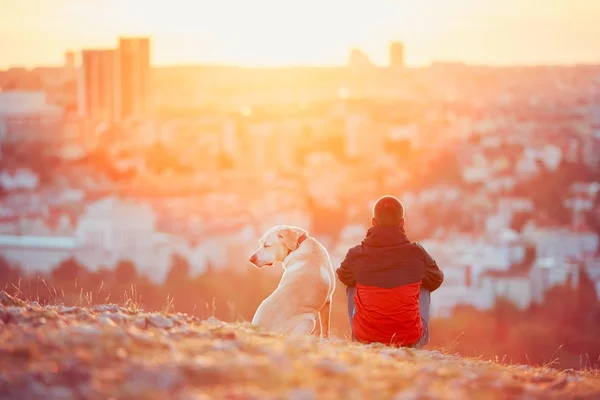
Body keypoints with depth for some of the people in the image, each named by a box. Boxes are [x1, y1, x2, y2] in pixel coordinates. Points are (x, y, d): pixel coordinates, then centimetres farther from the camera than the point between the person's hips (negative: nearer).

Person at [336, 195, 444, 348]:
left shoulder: (356, 255, -8)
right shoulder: (417, 253, -8)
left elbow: (343, 277, 15)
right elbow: (436, 281, 12)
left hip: (365, 338, 0)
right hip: (410, 339, 0)